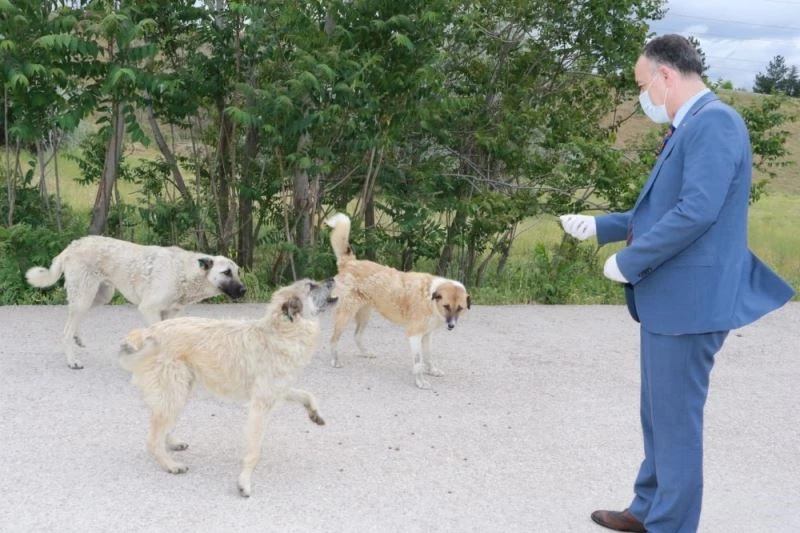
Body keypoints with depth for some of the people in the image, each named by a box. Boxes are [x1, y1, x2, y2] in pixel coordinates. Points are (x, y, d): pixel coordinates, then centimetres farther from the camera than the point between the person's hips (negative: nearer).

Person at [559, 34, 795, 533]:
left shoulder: (714, 122, -16)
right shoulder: (690, 128, 16)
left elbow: (697, 211, -26)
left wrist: (628, 263, -18)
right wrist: (599, 226, 18)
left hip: (689, 300, -11)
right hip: (668, 297, 11)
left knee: (676, 420, 0)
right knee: (658, 415, 20)